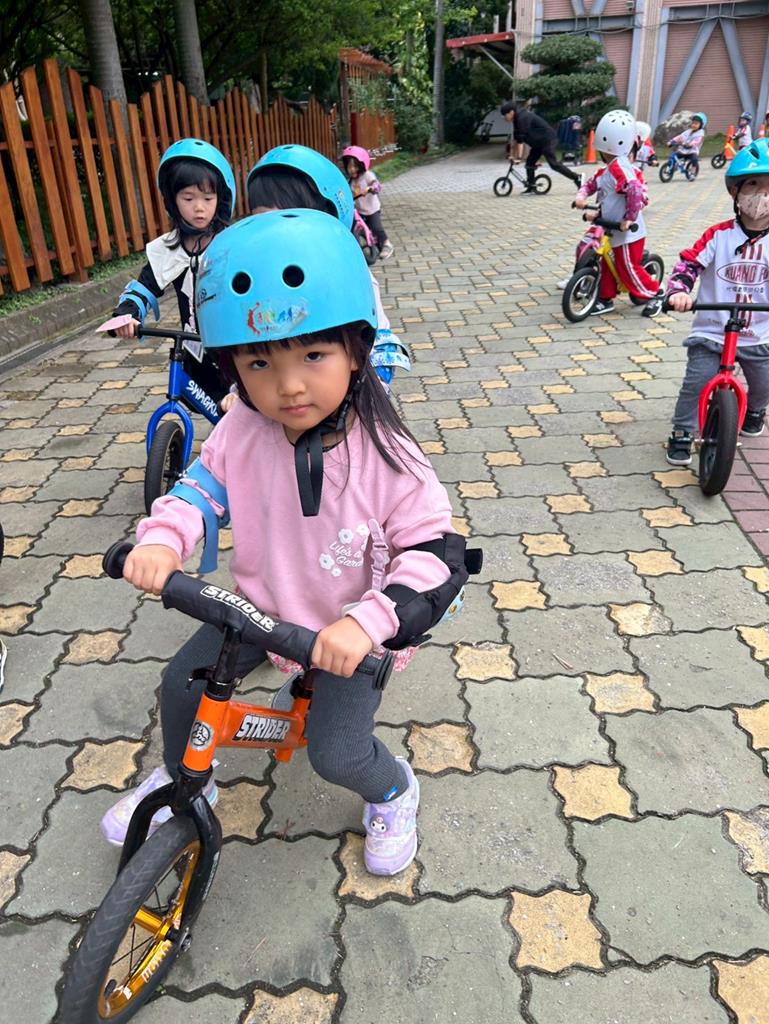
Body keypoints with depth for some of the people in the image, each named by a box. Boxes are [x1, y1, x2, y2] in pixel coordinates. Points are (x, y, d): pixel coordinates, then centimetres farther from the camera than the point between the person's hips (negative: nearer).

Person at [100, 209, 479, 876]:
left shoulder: (385, 457, -27)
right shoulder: (243, 433, -16)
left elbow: (436, 555, -25)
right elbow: (203, 485, 0)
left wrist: (366, 622, -38)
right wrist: (162, 540, -19)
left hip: (348, 631, -4)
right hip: (261, 607, 5)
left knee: (337, 754, -9)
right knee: (181, 685, 7)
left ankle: (393, 792, 30)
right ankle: (182, 779, 41)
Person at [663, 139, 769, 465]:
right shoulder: (718, 235, -9)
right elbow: (688, 264, -15)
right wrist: (679, 291, -33)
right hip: (711, 332, -3)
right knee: (696, 382, -12)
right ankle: (681, 435, 5)